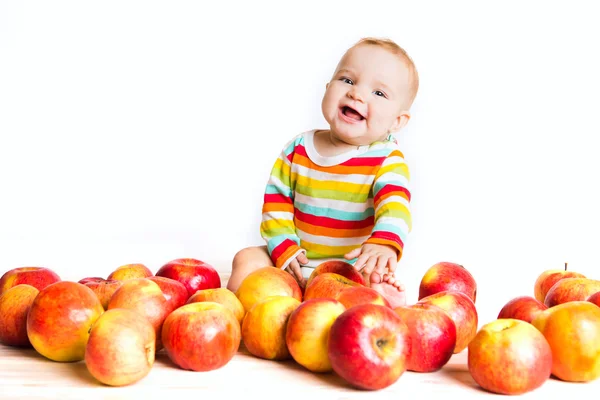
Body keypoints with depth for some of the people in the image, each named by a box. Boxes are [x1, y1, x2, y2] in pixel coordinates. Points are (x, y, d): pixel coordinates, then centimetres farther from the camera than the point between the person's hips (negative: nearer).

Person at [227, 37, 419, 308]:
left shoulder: (387, 160, -9)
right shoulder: (299, 148, 1)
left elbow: (395, 205, -26)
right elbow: (276, 201, 4)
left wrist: (384, 244, -48)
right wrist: (284, 250, -11)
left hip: (353, 270, -4)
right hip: (295, 263, 4)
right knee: (247, 260, -11)